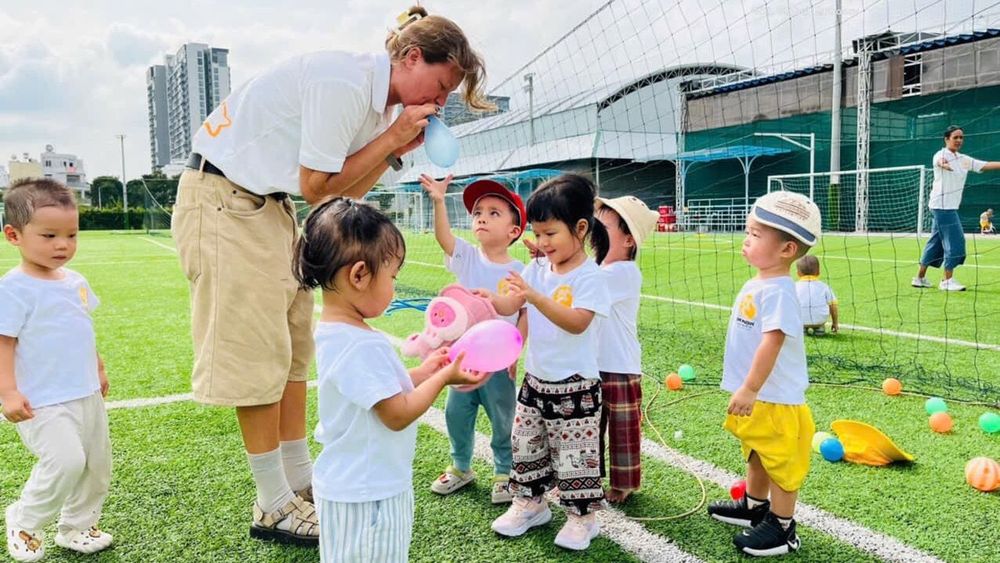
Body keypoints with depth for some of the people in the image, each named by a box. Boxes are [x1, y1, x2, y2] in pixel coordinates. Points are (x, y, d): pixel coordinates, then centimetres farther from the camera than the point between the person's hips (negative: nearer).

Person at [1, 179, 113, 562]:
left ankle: (78, 526, 33)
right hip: (43, 403, -8)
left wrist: (98, 370, 24)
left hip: (87, 396, 8)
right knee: (67, 461, -19)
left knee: (97, 464, 13)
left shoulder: (76, 282, 8)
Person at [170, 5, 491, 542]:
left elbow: (343, 194, 5)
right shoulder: (345, 81, -22)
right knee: (257, 352, -6)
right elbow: (316, 187, -19)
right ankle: (273, 507, 6)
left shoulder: (379, 99, 7)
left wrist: (395, 149, -5)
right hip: (222, 195, -10)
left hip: (268, 203, 10)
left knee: (292, 345, 9)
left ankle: (300, 483, 20)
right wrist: (393, 136, -16)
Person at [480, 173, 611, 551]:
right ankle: (529, 503, 35)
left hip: (575, 386, -6)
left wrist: (536, 297, -36)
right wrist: (483, 297, -22)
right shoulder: (537, 269, 3)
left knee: (574, 454, 5)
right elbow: (508, 307, -2)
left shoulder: (590, 276, -15)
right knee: (525, 446, 16)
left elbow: (577, 323, -27)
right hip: (535, 379, 7)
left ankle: (582, 516, 23)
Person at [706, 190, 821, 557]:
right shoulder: (756, 285, 8)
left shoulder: (777, 291, -23)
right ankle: (754, 506, 43)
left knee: (780, 461, 5)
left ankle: (782, 528, 18)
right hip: (755, 395, 10)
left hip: (774, 398, -10)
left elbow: (772, 341, -30)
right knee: (756, 455, 25)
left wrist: (750, 389, -29)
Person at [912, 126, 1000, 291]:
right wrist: (943, 164, -59)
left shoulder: (964, 159, 14)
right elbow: (939, 161, -35)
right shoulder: (940, 155, -11)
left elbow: (986, 165, 10)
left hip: (950, 207, 8)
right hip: (942, 205, -8)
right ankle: (947, 280, -6)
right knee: (955, 240, -11)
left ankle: (920, 277, 16)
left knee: (936, 242, 10)